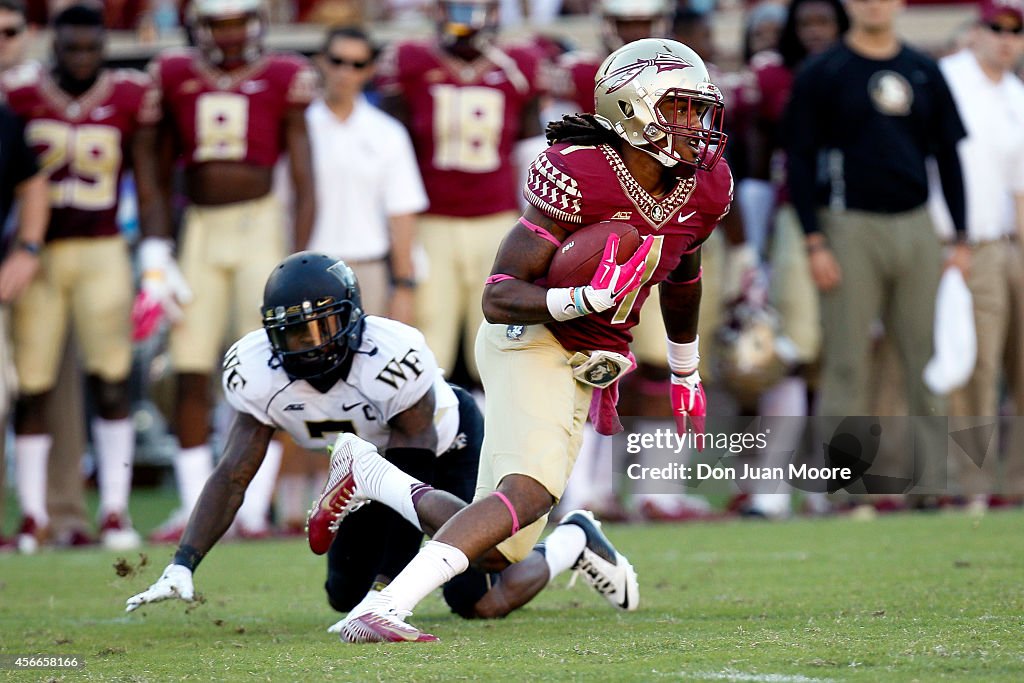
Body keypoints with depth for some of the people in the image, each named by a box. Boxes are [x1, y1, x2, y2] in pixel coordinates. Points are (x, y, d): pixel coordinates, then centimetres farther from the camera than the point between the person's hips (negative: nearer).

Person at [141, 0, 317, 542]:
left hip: (259, 225, -3)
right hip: (199, 230, 3)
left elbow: (304, 184, 0)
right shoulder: (176, 79, 7)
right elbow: (159, 175, 12)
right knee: (190, 373, 0)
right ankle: (195, 507, 6)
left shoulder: (282, 82, 0)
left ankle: (254, 508, -1)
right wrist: (156, 251, 3)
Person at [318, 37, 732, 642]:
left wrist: (686, 376, 35)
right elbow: (498, 297, -20)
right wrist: (588, 299, -35)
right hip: (531, 337, -8)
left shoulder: (706, 188, 1)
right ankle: (382, 611, -35)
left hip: (584, 366, 8)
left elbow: (681, 279, 24)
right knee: (531, 490, -32)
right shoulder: (579, 176, -20)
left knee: (503, 547, 6)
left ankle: (368, 474, 26)